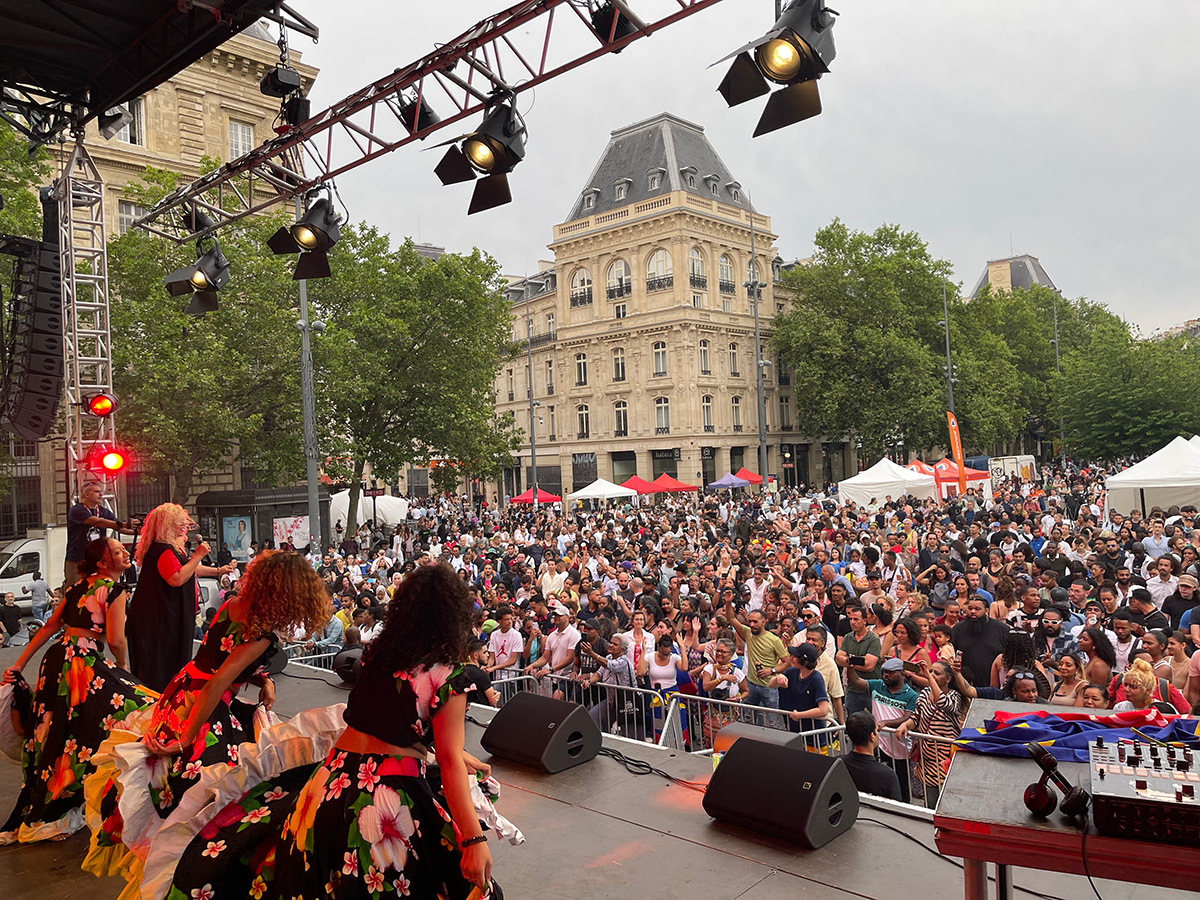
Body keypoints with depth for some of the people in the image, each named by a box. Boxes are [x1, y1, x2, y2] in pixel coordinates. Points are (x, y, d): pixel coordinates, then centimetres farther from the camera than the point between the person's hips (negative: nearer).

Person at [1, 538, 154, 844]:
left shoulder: (79, 585, 14)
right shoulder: (114, 589, -8)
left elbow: (50, 626, 15)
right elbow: (115, 640, -14)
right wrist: (121, 666, 5)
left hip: (56, 659, 8)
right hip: (84, 665, -8)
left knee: (55, 735, 17)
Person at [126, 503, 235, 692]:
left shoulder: (171, 548, 16)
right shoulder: (162, 549, -19)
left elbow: (188, 569, 28)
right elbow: (177, 578, -29)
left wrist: (218, 571, 27)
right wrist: (198, 555, -23)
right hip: (160, 620, -11)